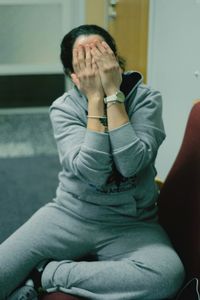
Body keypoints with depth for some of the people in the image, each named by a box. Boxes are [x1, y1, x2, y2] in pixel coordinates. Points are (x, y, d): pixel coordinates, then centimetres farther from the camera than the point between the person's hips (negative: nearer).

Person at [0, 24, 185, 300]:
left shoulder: (146, 99, -7)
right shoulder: (64, 108, -6)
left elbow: (130, 164, -24)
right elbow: (92, 171, -22)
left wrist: (113, 92, -21)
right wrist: (96, 98, -21)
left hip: (132, 224, 1)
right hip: (71, 214, 0)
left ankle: (50, 275, -18)